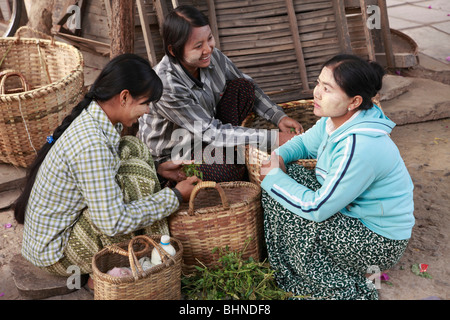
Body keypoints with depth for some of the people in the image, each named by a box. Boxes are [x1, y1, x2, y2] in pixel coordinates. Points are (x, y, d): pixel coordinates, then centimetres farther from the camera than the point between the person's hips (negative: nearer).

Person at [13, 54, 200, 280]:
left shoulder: (91, 118, -3)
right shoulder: (91, 145, -32)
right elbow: (114, 223, -29)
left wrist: (157, 170, 7)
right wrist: (175, 196, -19)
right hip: (56, 254, -9)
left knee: (133, 149, 2)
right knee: (137, 174, -22)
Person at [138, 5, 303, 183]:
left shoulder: (212, 56, -16)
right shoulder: (165, 86, -35)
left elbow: (246, 85, 3)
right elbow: (210, 133, -30)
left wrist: (278, 116, -12)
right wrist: (272, 138, -31)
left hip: (205, 128, 7)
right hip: (172, 153, -6)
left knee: (243, 88, -10)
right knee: (235, 171, -30)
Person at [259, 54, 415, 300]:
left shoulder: (360, 147, -34)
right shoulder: (334, 119, -7)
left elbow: (316, 208, -29)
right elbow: (305, 143, 12)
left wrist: (272, 177, -17)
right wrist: (278, 157, -10)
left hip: (381, 241, -9)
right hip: (353, 212, 9)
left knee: (283, 209, -18)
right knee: (284, 174, 1)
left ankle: (344, 288, -2)